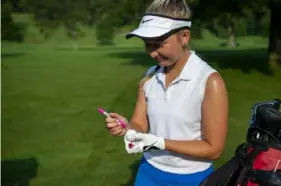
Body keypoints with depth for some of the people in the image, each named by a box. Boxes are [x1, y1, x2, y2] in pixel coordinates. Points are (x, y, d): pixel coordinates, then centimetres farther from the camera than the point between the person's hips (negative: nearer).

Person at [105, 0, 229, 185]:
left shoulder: (210, 82, -20)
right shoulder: (149, 77, -3)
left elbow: (213, 148, -17)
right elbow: (141, 125, 1)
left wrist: (160, 143, -24)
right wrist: (126, 128, -20)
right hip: (149, 171, 4)